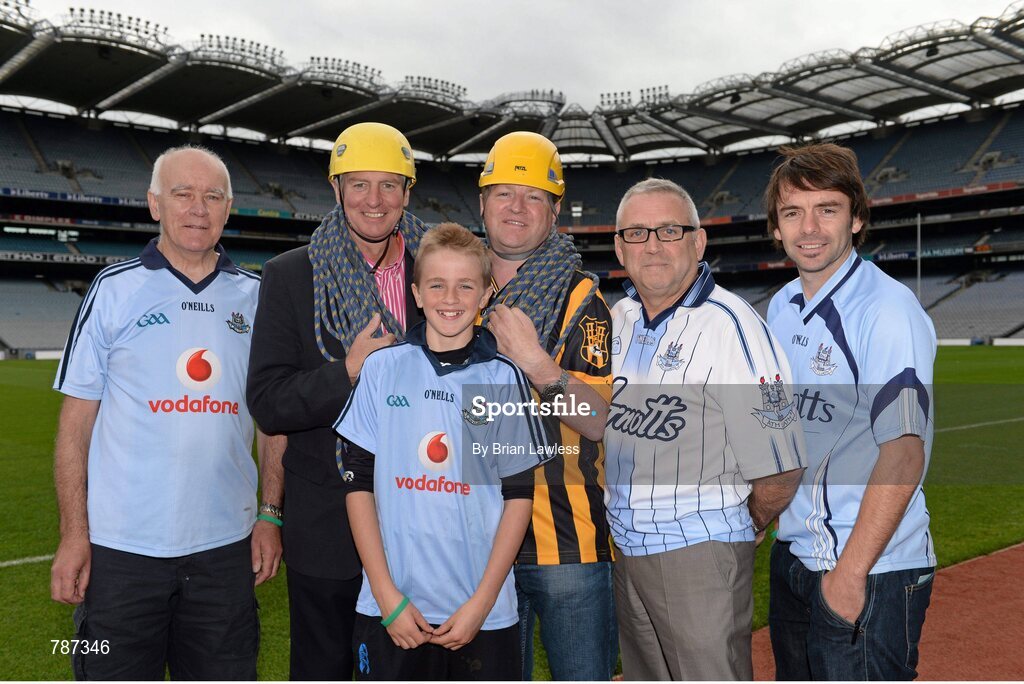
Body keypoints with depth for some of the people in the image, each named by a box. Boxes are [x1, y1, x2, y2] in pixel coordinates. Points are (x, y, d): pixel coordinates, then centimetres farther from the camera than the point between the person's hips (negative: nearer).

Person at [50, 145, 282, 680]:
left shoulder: (256, 296, 5)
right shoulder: (114, 290, -2)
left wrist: (270, 517, 5)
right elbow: (76, 420, -1)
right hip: (121, 546, -2)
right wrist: (74, 534, -6)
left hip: (225, 545, 2)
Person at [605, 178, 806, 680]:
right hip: (624, 546, 7)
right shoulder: (617, 319, 7)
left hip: (702, 552, -7)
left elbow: (781, 468, -17)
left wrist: (743, 527, -2)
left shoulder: (731, 325, -17)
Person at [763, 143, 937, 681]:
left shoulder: (887, 310, -17)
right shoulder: (782, 307, 8)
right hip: (793, 554, 8)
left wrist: (851, 571, -22)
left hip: (871, 573, -8)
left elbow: (903, 452, -22)